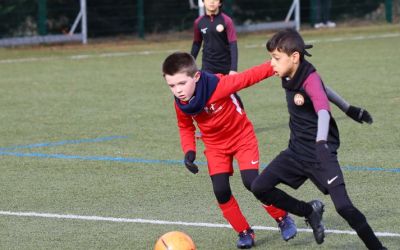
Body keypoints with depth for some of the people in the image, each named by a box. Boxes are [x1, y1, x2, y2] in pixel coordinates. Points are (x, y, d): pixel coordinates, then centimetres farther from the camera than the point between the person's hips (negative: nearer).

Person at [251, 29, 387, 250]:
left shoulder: (310, 80, -24)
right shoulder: (288, 76, 0)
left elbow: (323, 111, -42)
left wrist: (321, 143, -61)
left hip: (320, 151, -8)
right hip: (297, 150, 8)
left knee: (343, 206, -19)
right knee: (259, 187, -1)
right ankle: (311, 212, 17)